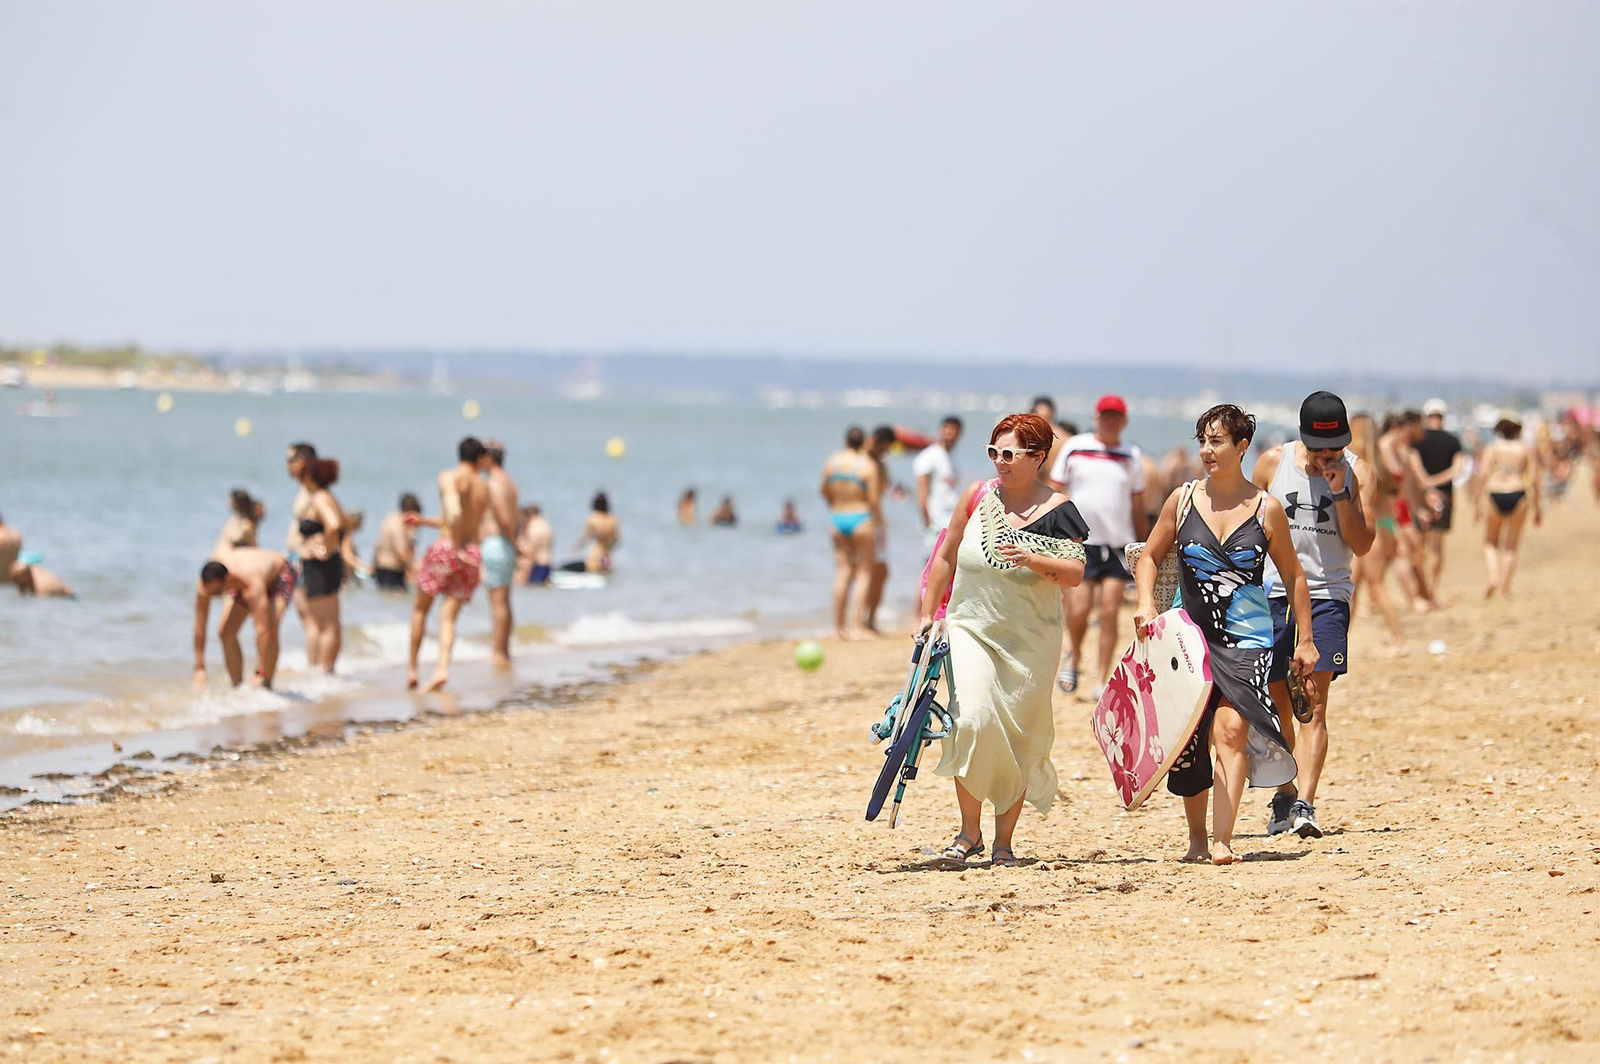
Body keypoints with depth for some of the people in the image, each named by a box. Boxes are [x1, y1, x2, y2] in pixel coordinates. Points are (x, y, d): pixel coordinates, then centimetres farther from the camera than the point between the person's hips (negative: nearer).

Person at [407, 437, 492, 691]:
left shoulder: (449, 477, -3)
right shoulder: (483, 488, 15)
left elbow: (454, 512, -21)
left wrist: (458, 548, -17)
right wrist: (425, 521, 31)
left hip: (446, 548, -4)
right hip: (473, 553, 4)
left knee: (420, 608, 13)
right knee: (448, 616, 3)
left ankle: (412, 669, 12)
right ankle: (442, 668, -16)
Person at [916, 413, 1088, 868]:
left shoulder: (1056, 510, -3)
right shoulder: (977, 497, 3)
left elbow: (1075, 573, -11)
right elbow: (947, 558, 13)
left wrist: (1032, 560, -27)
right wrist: (928, 613, 15)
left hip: (1030, 639, -1)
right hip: (971, 628, 1)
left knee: (1018, 738, 1)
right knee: (972, 719, -17)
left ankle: (1004, 842, 13)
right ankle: (969, 831, -6)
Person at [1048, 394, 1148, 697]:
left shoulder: (1132, 456, 8)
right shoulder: (1074, 448, 2)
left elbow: (1137, 505, 16)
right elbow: (1055, 491, 6)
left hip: (1119, 544, 2)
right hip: (1080, 541, -2)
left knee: (1110, 612, -4)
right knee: (1079, 610, -8)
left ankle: (1102, 680, 3)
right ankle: (1074, 655, 23)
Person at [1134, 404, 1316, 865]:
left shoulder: (1266, 509, -1)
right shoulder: (1183, 500, 3)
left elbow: (1292, 576, 9)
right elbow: (1150, 556, 14)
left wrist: (1305, 640, 8)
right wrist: (1145, 604, -4)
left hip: (1246, 638, -2)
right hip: (1188, 634, 2)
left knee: (1231, 729, -18)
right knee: (1188, 739, 4)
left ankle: (1222, 840, -23)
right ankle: (1196, 837, 20)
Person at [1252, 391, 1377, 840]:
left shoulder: (1357, 472, -1)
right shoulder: (1273, 463, 2)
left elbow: (1362, 543, -6)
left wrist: (1341, 493, -16)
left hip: (1327, 594, -2)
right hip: (1272, 593, 2)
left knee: (1313, 702, -12)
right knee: (1276, 702, 8)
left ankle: (1304, 805, -18)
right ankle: (1285, 793, 27)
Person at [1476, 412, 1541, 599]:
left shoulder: (1492, 447, 5)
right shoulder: (1526, 448, 5)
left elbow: (1484, 475, -5)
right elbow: (1534, 479, 2)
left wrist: (1479, 502, -3)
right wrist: (1537, 507, 8)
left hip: (1494, 496, 0)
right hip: (1518, 496, 0)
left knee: (1490, 543, 15)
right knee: (1511, 546, 9)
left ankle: (1493, 577, -8)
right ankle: (1505, 589, 6)